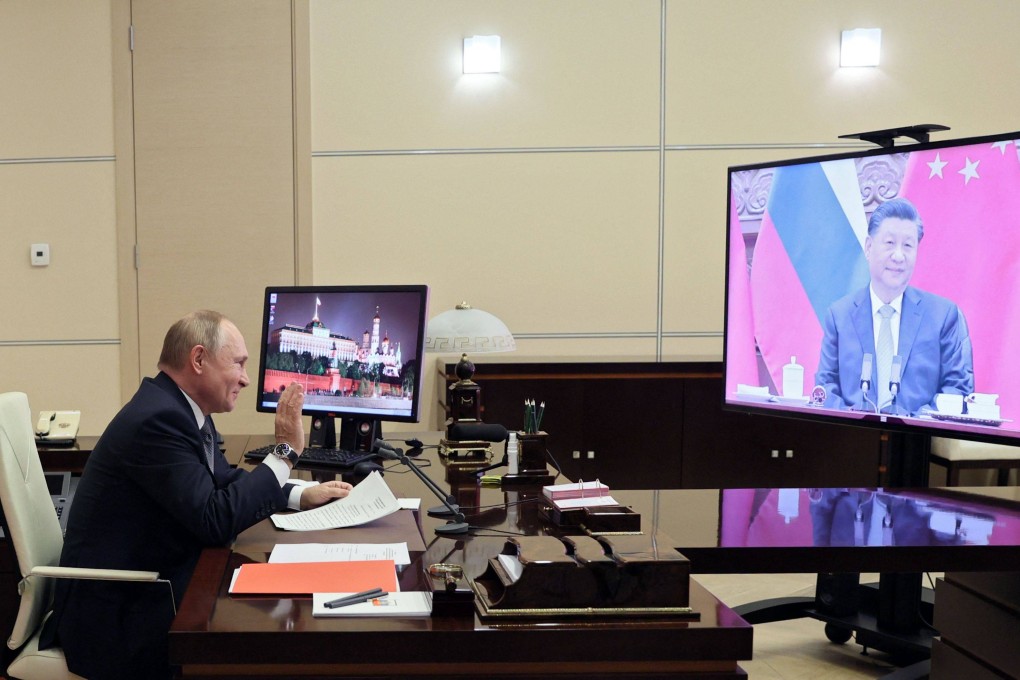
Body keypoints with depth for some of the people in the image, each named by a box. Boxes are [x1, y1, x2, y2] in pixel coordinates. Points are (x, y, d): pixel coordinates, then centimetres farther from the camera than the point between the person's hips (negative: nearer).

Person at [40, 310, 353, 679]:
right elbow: (216, 520, -26)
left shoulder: (178, 407, 5)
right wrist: (285, 451, -19)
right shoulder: (157, 419, -23)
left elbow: (226, 482, 18)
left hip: (153, 584, 9)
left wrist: (301, 495, 6)